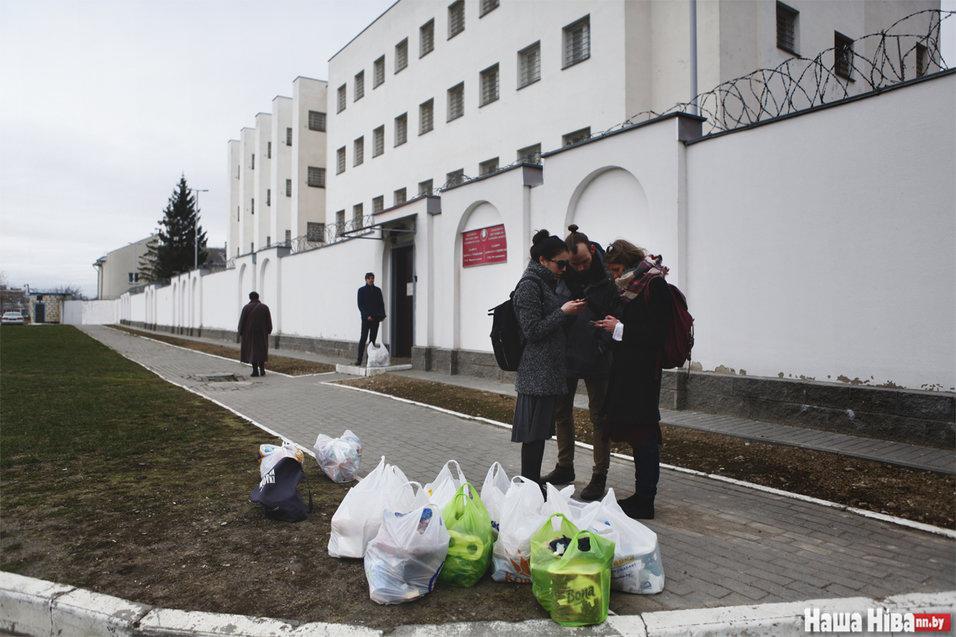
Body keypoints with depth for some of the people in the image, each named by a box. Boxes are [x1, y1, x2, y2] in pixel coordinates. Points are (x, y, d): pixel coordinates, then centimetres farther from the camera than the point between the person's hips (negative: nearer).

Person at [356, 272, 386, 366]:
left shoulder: (378, 290, 13)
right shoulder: (361, 290, 3)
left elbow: (381, 303, 12)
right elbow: (360, 305, -2)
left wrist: (382, 315, -2)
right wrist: (367, 315, -12)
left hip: (376, 318, 4)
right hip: (366, 318, -4)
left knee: (373, 339, 3)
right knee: (363, 338, -8)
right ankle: (359, 360, -8)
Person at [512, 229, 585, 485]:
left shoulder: (546, 282, 18)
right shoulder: (530, 284, -11)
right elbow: (532, 331, -16)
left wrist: (568, 310, 12)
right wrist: (563, 312, -13)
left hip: (549, 371, 9)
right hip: (537, 372, -9)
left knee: (540, 432, 12)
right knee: (534, 435, -4)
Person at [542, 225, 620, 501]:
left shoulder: (608, 276, -11)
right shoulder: (560, 276, -1)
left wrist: (606, 343, -17)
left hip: (597, 359, -4)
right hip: (565, 355, 4)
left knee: (599, 417, 4)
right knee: (562, 412, 14)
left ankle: (599, 477, 13)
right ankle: (565, 468, 30)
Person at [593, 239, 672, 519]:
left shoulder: (655, 284, -12)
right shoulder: (631, 286, 16)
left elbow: (657, 334, -18)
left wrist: (619, 328, -14)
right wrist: (613, 326, 5)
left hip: (642, 374, -9)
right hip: (627, 371, 9)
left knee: (643, 435, -3)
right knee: (636, 434, 14)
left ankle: (645, 503, 6)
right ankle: (641, 496, 24)